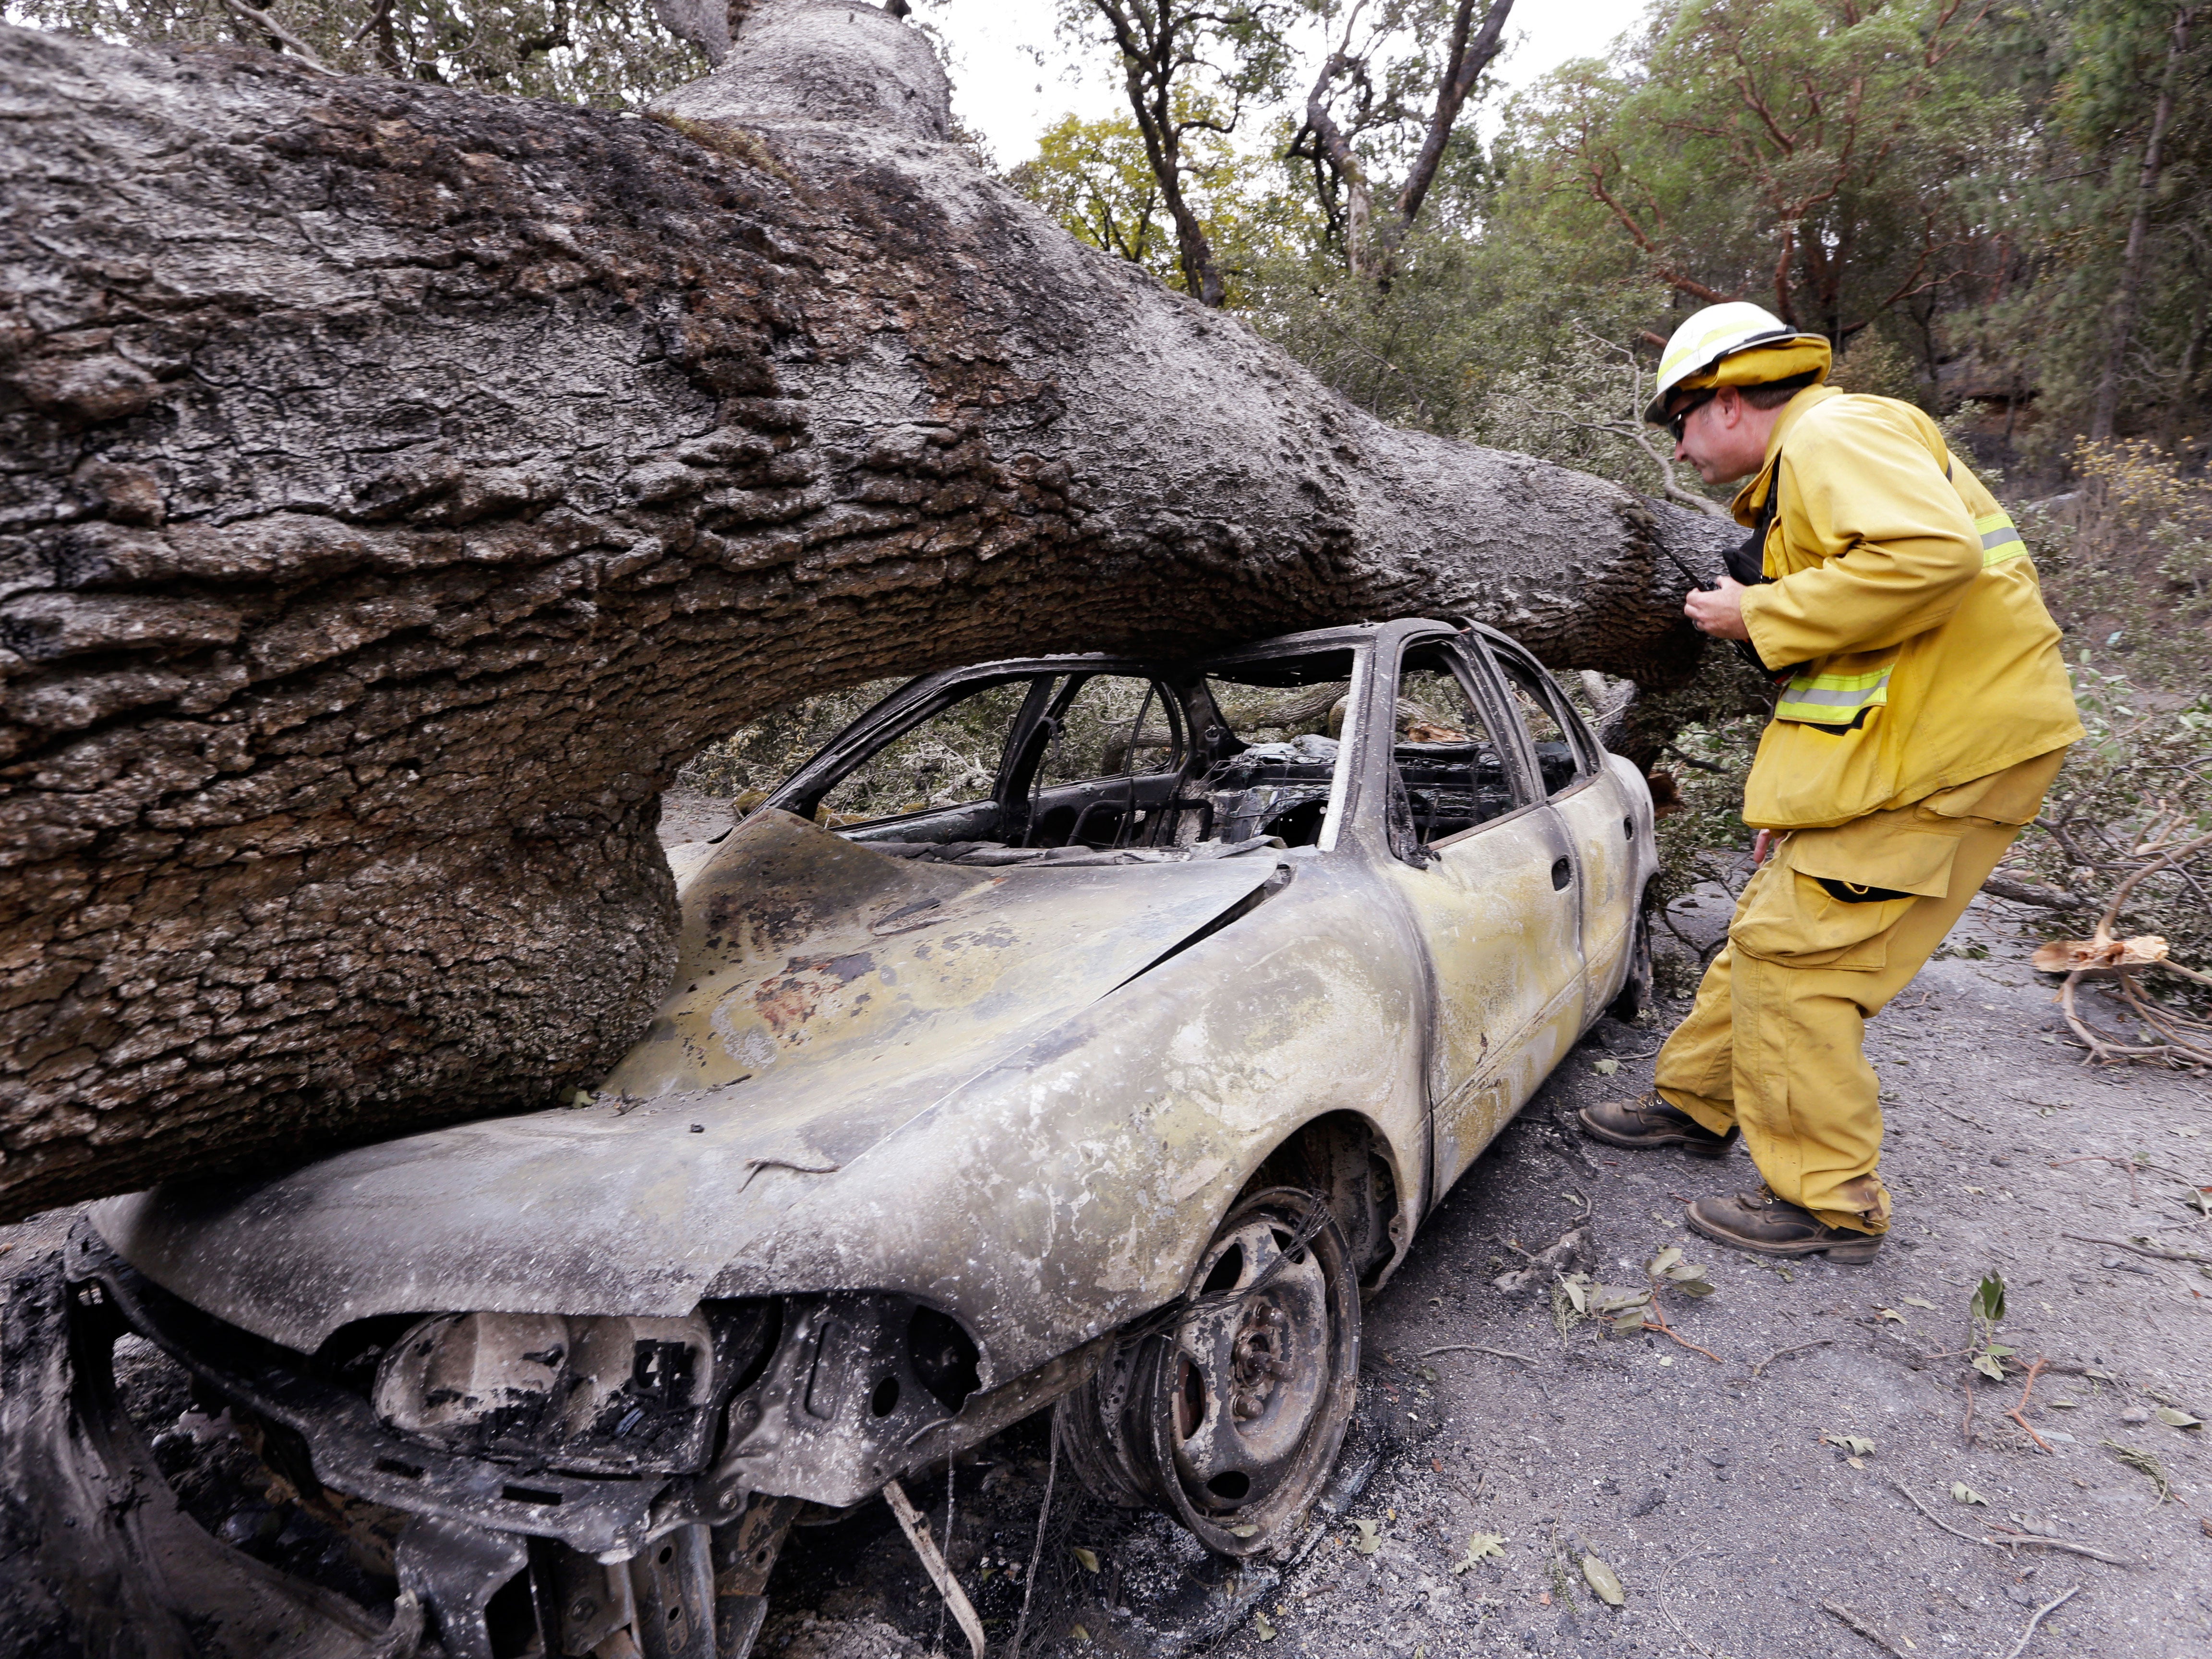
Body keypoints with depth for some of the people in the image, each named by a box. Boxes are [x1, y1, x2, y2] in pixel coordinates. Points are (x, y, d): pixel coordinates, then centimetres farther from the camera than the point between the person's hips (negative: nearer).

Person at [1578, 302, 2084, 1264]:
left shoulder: (1836, 434, -11)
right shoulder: (1798, 474, 23)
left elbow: (1933, 553, -31)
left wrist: (1760, 617, -19)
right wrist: (1790, 792, 21)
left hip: (1949, 747, -10)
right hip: (1897, 741, 10)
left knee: (1794, 953, -8)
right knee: (1774, 923, 16)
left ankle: (1829, 1204, 4)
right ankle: (1696, 1104, 31)